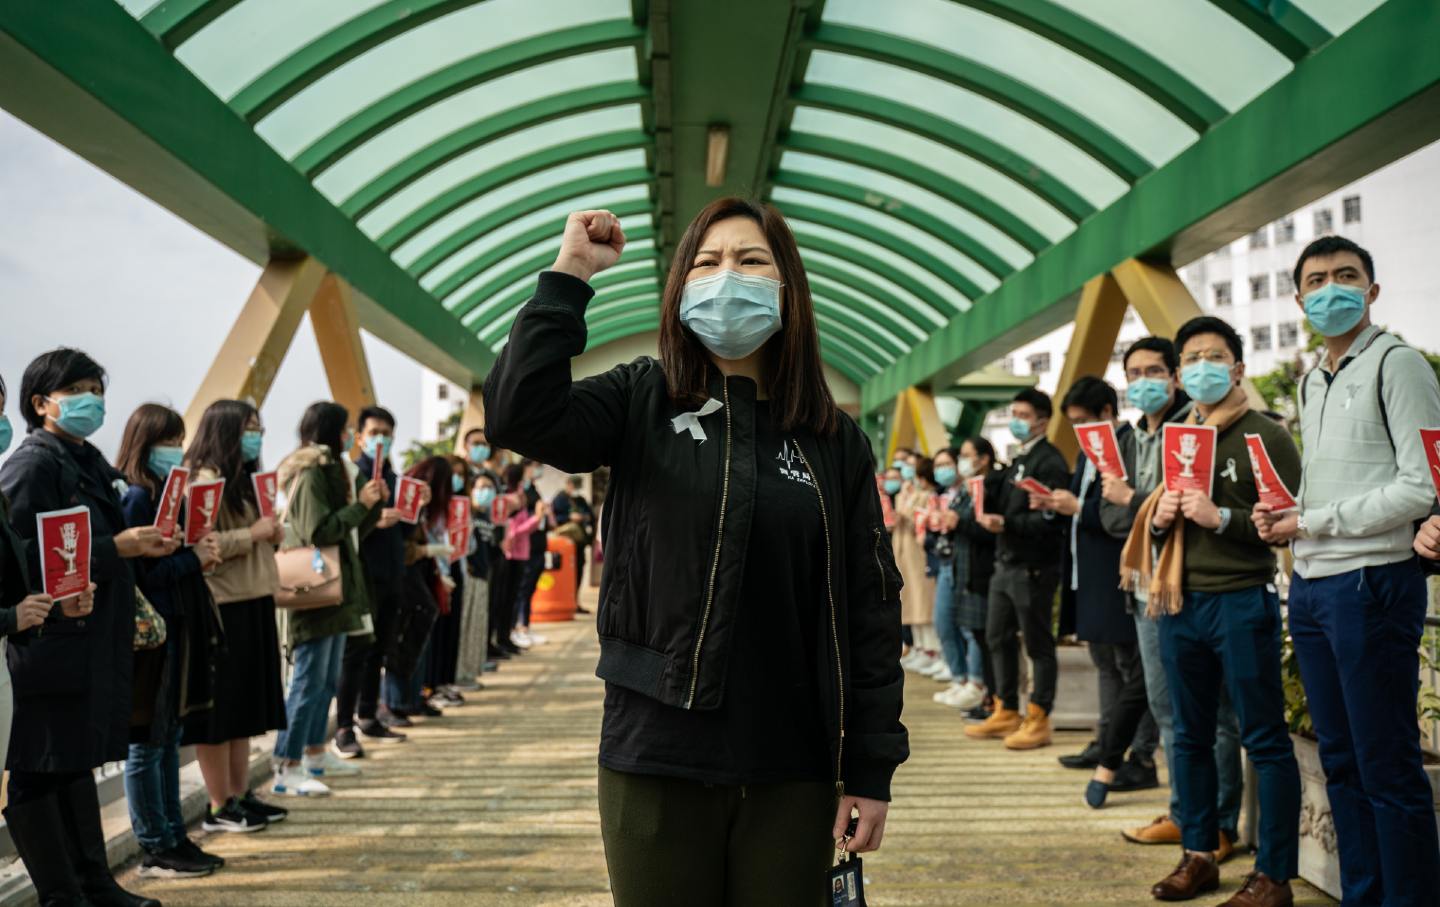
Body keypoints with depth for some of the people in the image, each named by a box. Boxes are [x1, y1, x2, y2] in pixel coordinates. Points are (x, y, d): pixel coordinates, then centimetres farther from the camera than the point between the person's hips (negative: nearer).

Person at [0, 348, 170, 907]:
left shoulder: (88, 462, 16)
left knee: (77, 759, 17)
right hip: (48, 642, -10)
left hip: (94, 638, 10)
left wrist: (145, 544, 8)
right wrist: (117, 548, -20)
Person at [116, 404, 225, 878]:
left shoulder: (168, 495, 13)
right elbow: (140, 571, -20)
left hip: (178, 629, 9)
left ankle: (175, 839, 23)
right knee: (147, 745, 1)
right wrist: (194, 558, -13)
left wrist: (203, 552, 0)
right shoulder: (136, 499, -14)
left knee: (169, 740, 15)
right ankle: (155, 851, 10)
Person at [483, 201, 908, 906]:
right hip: (657, 761, -1)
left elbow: (871, 609, 1)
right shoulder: (641, 403, 1)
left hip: (793, 771, 1)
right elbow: (516, 413, -17)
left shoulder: (836, 441, 2)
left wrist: (871, 769, -2)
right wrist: (571, 272, -13)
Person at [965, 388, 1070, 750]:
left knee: (1038, 644, 0)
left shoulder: (1050, 462, -12)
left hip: (1033, 568, -10)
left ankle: (1038, 720, 8)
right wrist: (988, 506, 2)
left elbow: (1050, 520, -21)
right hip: (1006, 564, 10)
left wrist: (1005, 523, -28)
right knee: (999, 638, 14)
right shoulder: (1018, 459, 17)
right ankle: (1006, 713, 24)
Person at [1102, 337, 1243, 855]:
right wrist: (1154, 515, -9)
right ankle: (1184, 815, 27)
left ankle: (1220, 825, 11)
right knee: (1166, 709, 15)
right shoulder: (1131, 441, 15)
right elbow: (1111, 516, 10)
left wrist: (1134, 501, -14)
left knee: (1213, 711, 1)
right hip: (1149, 593, 8)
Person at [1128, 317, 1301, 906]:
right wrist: (1159, 519, 0)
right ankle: (1198, 857, 25)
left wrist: (1222, 517, -21)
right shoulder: (1175, 440, 16)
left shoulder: (1266, 436, -3)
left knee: (1265, 741, 1)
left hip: (1242, 602, -6)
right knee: (1190, 736, 13)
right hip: (1181, 603, 6)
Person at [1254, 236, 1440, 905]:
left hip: (1372, 581, -8)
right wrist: (1280, 517, 4)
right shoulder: (1312, 382, 17)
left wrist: (1312, 523, -11)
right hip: (1311, 586, 8)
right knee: (1341, 763, 14)